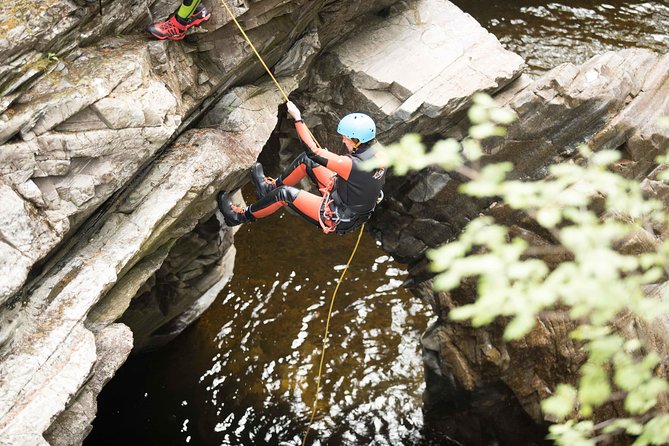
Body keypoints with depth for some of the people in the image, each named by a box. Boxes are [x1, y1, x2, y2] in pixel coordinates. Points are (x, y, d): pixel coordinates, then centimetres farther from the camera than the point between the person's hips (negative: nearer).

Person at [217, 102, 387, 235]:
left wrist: (297, 118, -20)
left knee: (286, 193, -11)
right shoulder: (377, 155, -10)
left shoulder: (352, 164, -35)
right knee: (305, 160, 9)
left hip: (338, 220, -9)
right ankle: (271, 187, 32)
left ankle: (242, 216, 12)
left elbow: (313, 151, -28)